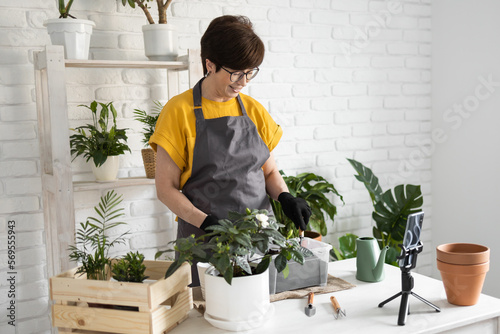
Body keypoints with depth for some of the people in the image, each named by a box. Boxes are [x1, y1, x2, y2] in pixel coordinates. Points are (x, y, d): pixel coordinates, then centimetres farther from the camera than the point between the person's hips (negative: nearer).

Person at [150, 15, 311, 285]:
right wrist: (207, 222, -19)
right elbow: (166, 188, -5)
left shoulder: (254, 111, 9)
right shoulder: (179, 111, -5)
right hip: (204, 242, -3)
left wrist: (284, 197, -3)